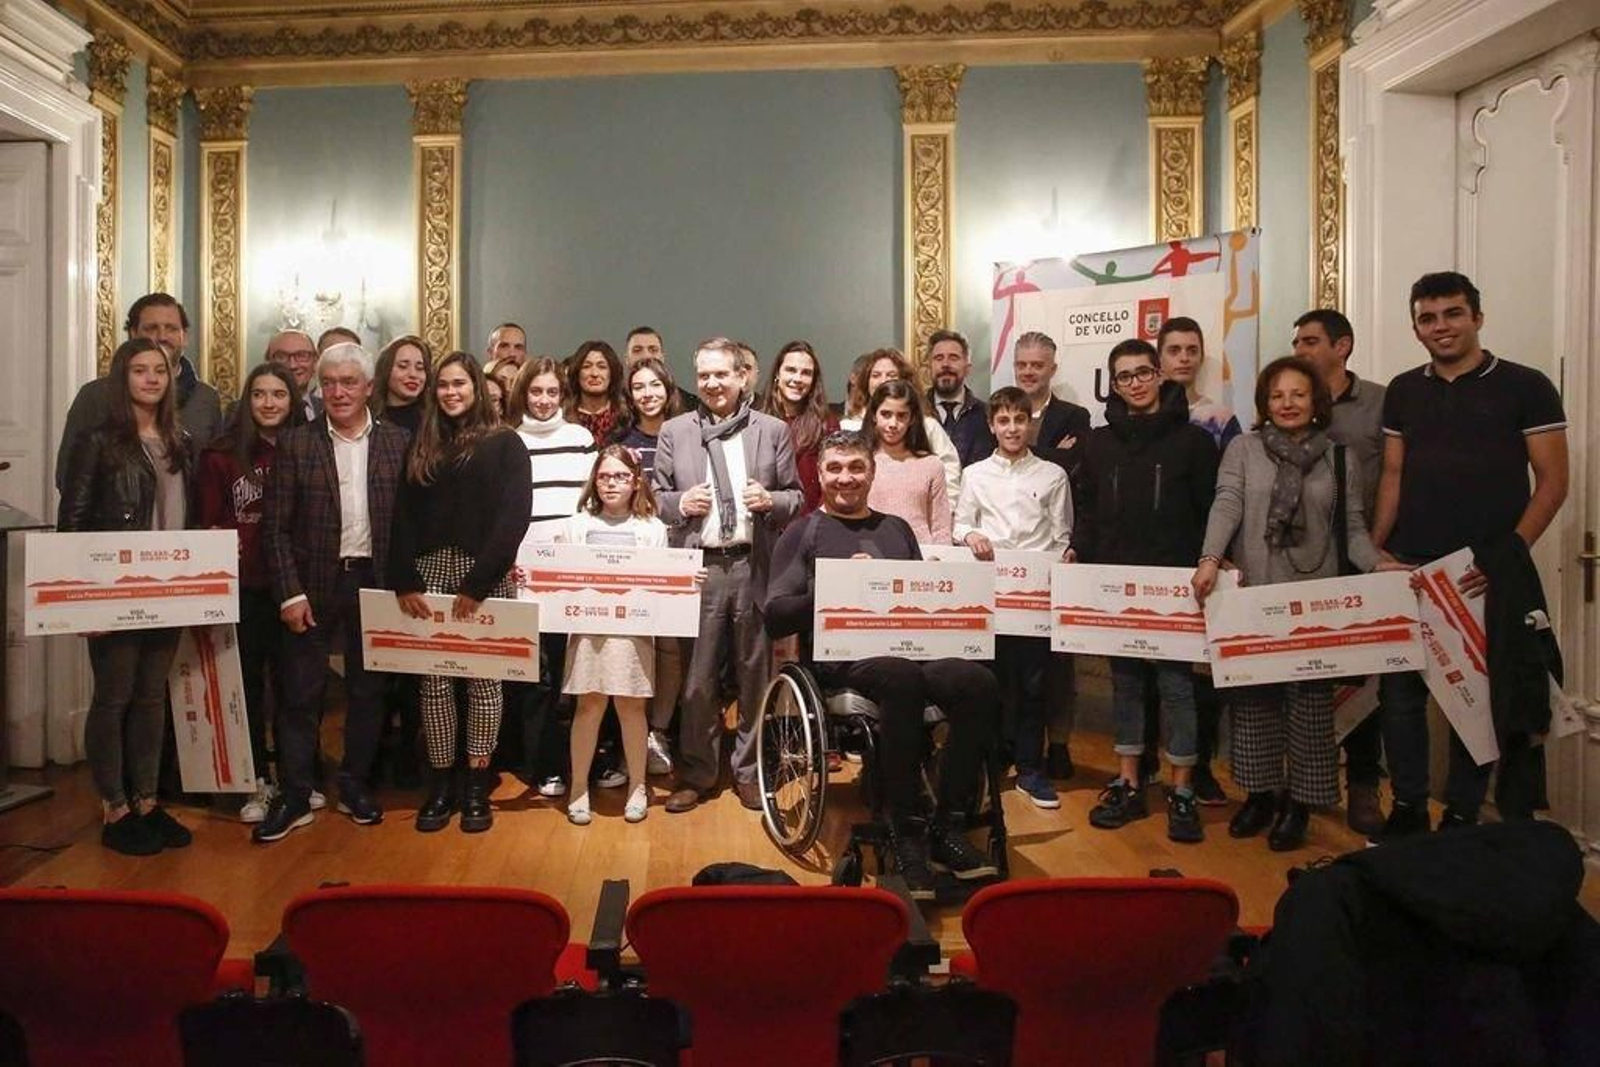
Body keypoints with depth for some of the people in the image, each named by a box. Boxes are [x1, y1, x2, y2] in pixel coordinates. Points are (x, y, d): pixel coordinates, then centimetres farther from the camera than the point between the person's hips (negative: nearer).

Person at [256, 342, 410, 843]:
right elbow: (275, 527, -3)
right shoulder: (295, 443, -1)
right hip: (314, 584, -1)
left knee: (368, 689, 10)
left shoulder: (398, 442, 1)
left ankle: (355, 786, 25)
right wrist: (290, 592, -9)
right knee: (301, 693, 5)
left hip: (374, 581, 1)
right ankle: (293, 797, 16)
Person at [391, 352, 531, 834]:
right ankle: (441, 781, 15)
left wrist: (479, 583, -16)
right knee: (433, 679, 4)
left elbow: (514, 516, -9)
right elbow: (404, 516, 7)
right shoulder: (422, 445, 13)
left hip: (486, 575, -3)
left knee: (484, 678, 2)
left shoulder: (504, 443, 1)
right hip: (430, 571, 4)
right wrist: (404, 580, -6)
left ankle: (477, 783, 13)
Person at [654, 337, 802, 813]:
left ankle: (748, 771, 24)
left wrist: (771, 501, -12)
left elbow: (795, 496, 9)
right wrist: (680, 504, -10)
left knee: (755, 673, 9)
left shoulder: (773, 430, 6)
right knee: (696, 678, 5)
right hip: (697, 568, 0)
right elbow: (655, 497, 11)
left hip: (755, 566, 0)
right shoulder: (674, 432, 8)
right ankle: (696, 774, 19)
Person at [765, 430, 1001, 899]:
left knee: (979, 683, -28)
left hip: (910, 645, 4)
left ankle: (948, 828, -15)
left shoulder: (896, 529, 27)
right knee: (902, 678, -38)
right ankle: (907, 835, -24)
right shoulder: (803, 533, 14)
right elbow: (775, 615, 2)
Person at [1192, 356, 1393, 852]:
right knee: (1253, 697, 7)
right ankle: (1259, 792, 21)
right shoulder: (1243, 449, 5)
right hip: (1251, 595, 0)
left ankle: (1300, 802, 16)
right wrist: (1211, 558, -23)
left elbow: (1353, 527, 7)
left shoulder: (1340, 459, 9)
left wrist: (1379, 565, -12)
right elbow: (1227, 505, -8)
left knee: (1310, 700, 2)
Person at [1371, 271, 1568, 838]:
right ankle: (1407, 808, 19)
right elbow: (1393, 477, 11)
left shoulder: (1525, 387, -1)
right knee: (1399, 690, 5)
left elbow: (1552, 481, -4)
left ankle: (1462, 817, 19)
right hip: (1407, 568, 3)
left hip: (1484, 573, -3)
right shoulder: (1403, 391, 10)